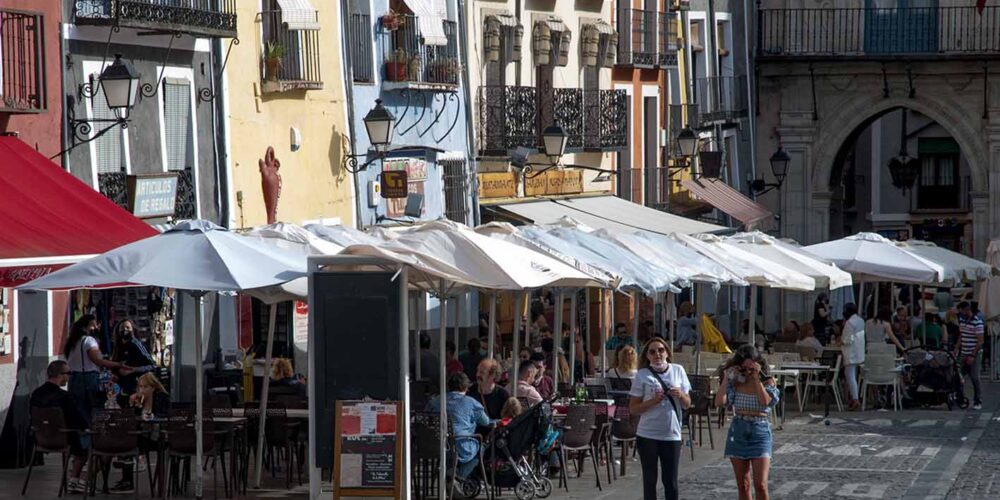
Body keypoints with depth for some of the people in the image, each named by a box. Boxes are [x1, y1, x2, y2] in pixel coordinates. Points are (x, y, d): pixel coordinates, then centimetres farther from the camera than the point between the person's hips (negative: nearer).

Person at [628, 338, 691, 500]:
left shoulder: (678, 371, 6)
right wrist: (653, 400, -17)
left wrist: (680, 395, -11)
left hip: (672, 435, 2)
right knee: (650, 481, 4)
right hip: (648, 436, -2)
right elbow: (633, 409, -2)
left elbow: (687, 404, 11)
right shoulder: (642, 375, -1)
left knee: (671, 482, 5)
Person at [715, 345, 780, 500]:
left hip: (759, 431, -3)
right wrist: (726, 378, -9)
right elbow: (719, 402, -10)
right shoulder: (735, 382, 3)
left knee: (760, 485, -11)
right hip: (738, 431, 3)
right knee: (743, 486, 7)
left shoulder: (767, 381, -2)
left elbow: (765, 401, -20)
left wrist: (756, 378, -16)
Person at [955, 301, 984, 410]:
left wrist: (972, 356, -18)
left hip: (975, 354, -7)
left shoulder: (977, 322, -15)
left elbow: (980, 341, -15)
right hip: (963, 354, 7)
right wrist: (955, 351, 10)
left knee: (975, 378, -4)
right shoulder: (961, 320, 7)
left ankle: (978, 402, 4)